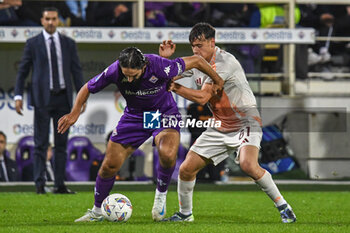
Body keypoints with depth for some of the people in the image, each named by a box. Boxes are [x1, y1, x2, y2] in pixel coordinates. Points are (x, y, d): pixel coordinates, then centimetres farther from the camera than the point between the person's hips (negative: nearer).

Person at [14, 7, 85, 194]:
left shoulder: (68, 43, 9)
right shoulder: (33, 44, 3)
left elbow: (76, 71, 10)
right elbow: (22, 71, 4)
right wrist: (18, 95, -5)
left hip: (63, 98, 3)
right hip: (42, 99, -3)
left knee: (62, 143, 5)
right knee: (41, 143, -4)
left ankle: (59, 184, 8)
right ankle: (40, 184, -4)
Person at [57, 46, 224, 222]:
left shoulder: (159, 66, -33)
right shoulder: (115, 71, -25)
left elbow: (196, 61, -19)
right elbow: (88, 88, -6)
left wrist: (218, 81, -8)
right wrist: (74, 113, -14)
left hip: (164, 114, -3)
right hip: (134, 115, 3)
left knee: (167, 154, -33)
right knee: (109, 166, -2)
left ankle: (161, 194, -3)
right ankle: (97, 211, 21)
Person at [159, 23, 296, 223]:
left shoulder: (224, 62, -21)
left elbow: (202, 97, -23)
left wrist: (174, 87, -16)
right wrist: (165, 58, -2)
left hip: (246, 122, -7)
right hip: (220, 128, 7)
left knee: (248, 165, -32)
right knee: (186, 169, 0)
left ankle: (283, 207, -16)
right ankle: (185, 214, 22)